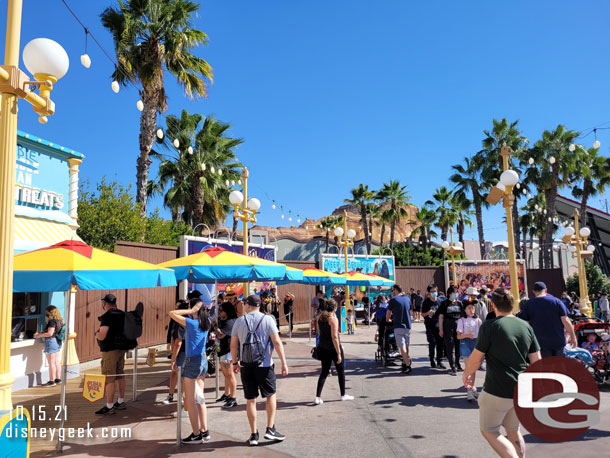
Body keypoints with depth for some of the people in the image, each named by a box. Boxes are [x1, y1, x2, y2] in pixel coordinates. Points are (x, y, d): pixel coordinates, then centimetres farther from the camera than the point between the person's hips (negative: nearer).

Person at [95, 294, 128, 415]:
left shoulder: (107, 316, -15)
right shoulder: (122, 314, 9)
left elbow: (102, 336, -22)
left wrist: (96, 333, 1)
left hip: (110, 350, -8)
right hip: (121, 349, 8)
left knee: (109, 378, -4)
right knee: (120, 375, 15)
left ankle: (109, 406, -1)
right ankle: (121, 402, 25)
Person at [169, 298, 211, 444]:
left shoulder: (191, 323, -18)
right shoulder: (206, 322, 1)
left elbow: (172, 313, -15)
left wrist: (190, 311, -16)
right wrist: (196, 311, 4)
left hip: (192, 362, -7)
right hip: (203, 360, 8)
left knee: (190, 401, 3)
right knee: (199, 399, 17)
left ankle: (196, 435, 8)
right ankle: (204, 431, 22)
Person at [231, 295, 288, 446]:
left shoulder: (239, 321, 2)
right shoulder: (267, 319, -5)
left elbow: (233, 345, 6)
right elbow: (277, 342, -10)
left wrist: (235, 362, 19)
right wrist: (284, 362, -6)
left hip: (246, 365, 2)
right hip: (264, 364, -2)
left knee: (250, 400, 9)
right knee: (270, 395, 14)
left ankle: (254, 435, 14)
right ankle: (270, 429, 10)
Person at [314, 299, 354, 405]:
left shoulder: (320, 317, 4)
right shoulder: (333, 319, -18)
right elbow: (334, 337, -20)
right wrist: (339, 353, -18)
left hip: (323, 348, 6)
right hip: (333, 348, -6)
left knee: (324, 372, 12)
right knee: (341, 370, 14)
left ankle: (318, 397, 3)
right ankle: (343, 395, 26)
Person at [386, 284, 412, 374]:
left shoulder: (393, 300, -5)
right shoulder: (407, 299, 10)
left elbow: (388, 313, 5)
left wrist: (387, 320, 26)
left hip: (399, 326, -6)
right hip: (408, 326, 6)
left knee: (402, 347, -8)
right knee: (406, 346, 16)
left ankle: (408, 366, -16)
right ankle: (404, 363, 26)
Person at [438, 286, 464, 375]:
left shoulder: (459, 303, 10)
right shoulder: (445, 304, 0)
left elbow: (463, 315, 15)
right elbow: (441, 317, -2)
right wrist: (441, 329, -7)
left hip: (458, 328, 4)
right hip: (448, 328, -4)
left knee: (459, 347, 10)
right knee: (450, 348, -3)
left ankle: (457, 364, 28)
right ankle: (452, 367, 2)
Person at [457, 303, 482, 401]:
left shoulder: (478, 320, 7)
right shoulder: (462, 320, -1)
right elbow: (458, 336, -5)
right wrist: (467, 335, -22)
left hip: (476, 342, 3)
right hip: (465, 343, -3)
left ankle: (472, 387, 28)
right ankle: (469, 390, -3)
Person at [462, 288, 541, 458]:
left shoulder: (489, 326, -14)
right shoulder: (526, 326, 2)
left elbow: (476, 358, -10)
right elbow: (536, 361, 5)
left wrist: (467, 373, 8)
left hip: (497, 391, -6)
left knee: (489, 431, 12)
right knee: (513, 431, 23)